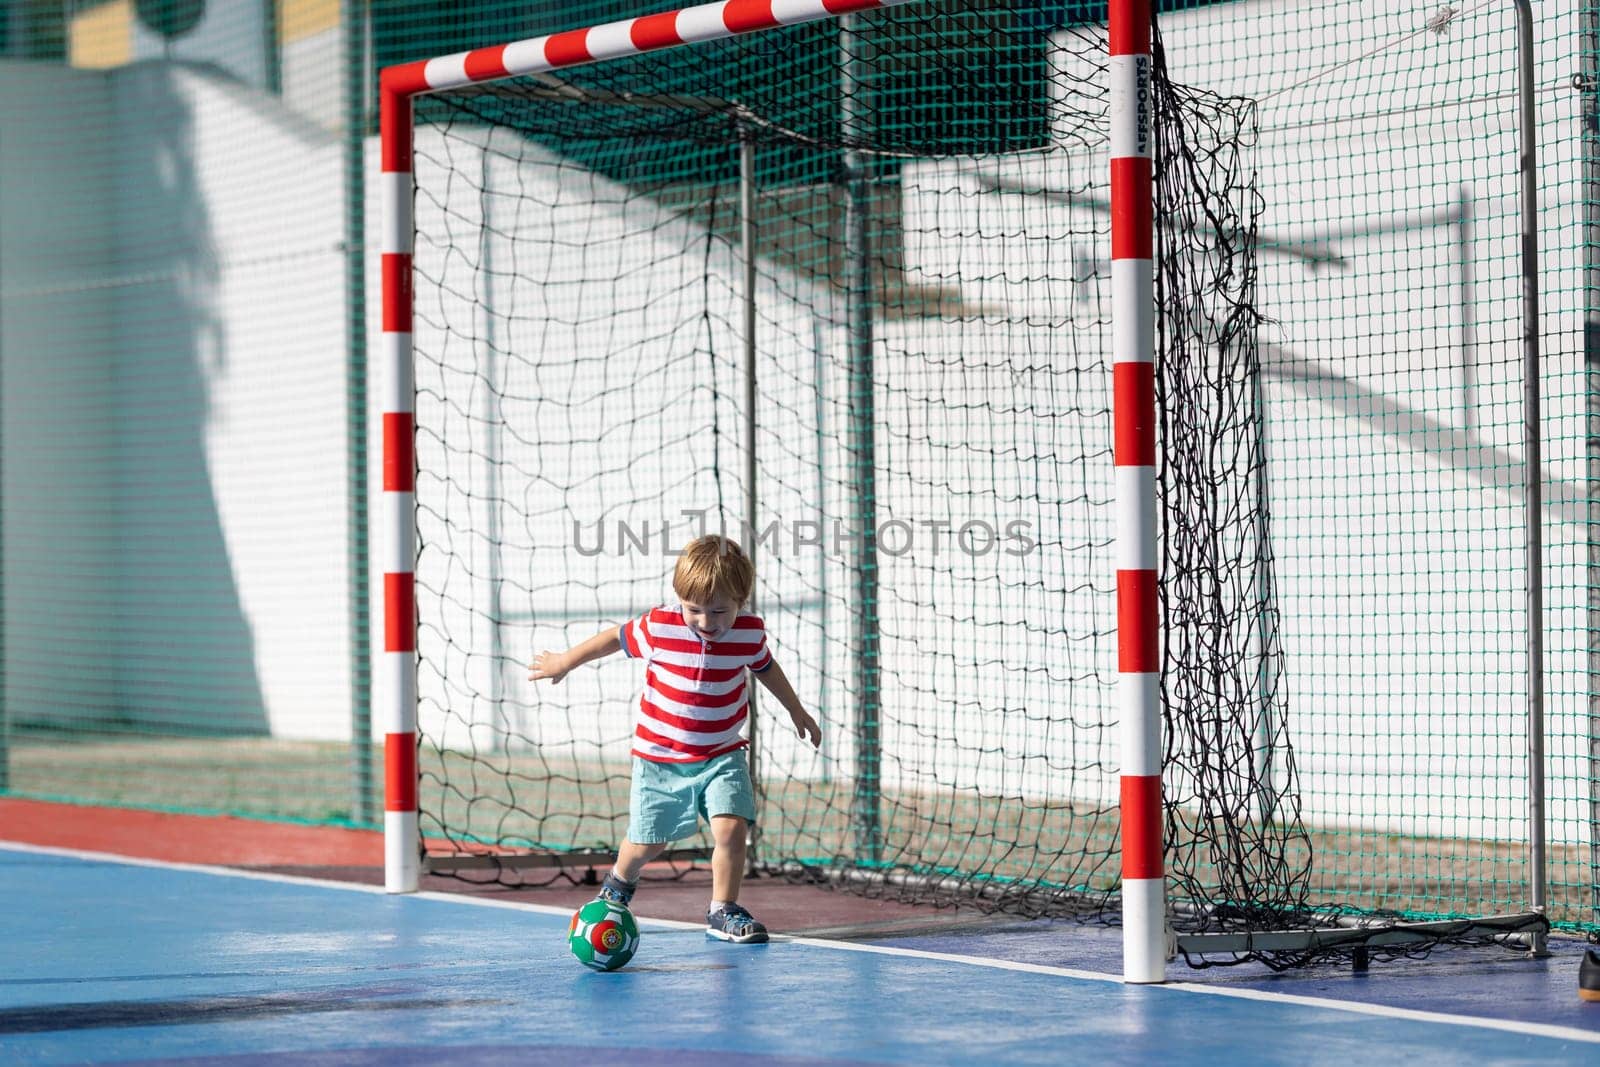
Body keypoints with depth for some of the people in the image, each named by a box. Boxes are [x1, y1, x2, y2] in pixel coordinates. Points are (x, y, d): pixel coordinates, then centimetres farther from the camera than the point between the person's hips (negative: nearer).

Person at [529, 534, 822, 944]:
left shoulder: (750, 633, -12)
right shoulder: (657, 628, -20)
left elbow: (765, 666, 12)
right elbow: (615, 638, 0)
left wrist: (796, 710, 25)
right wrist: (564, 662, 14)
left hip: (722, 756, 1)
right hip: (660, 758, -1)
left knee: (731, 828, -18)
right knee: (647, 843, 9)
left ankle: (723, 911, 1)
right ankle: (619, 882, 44)